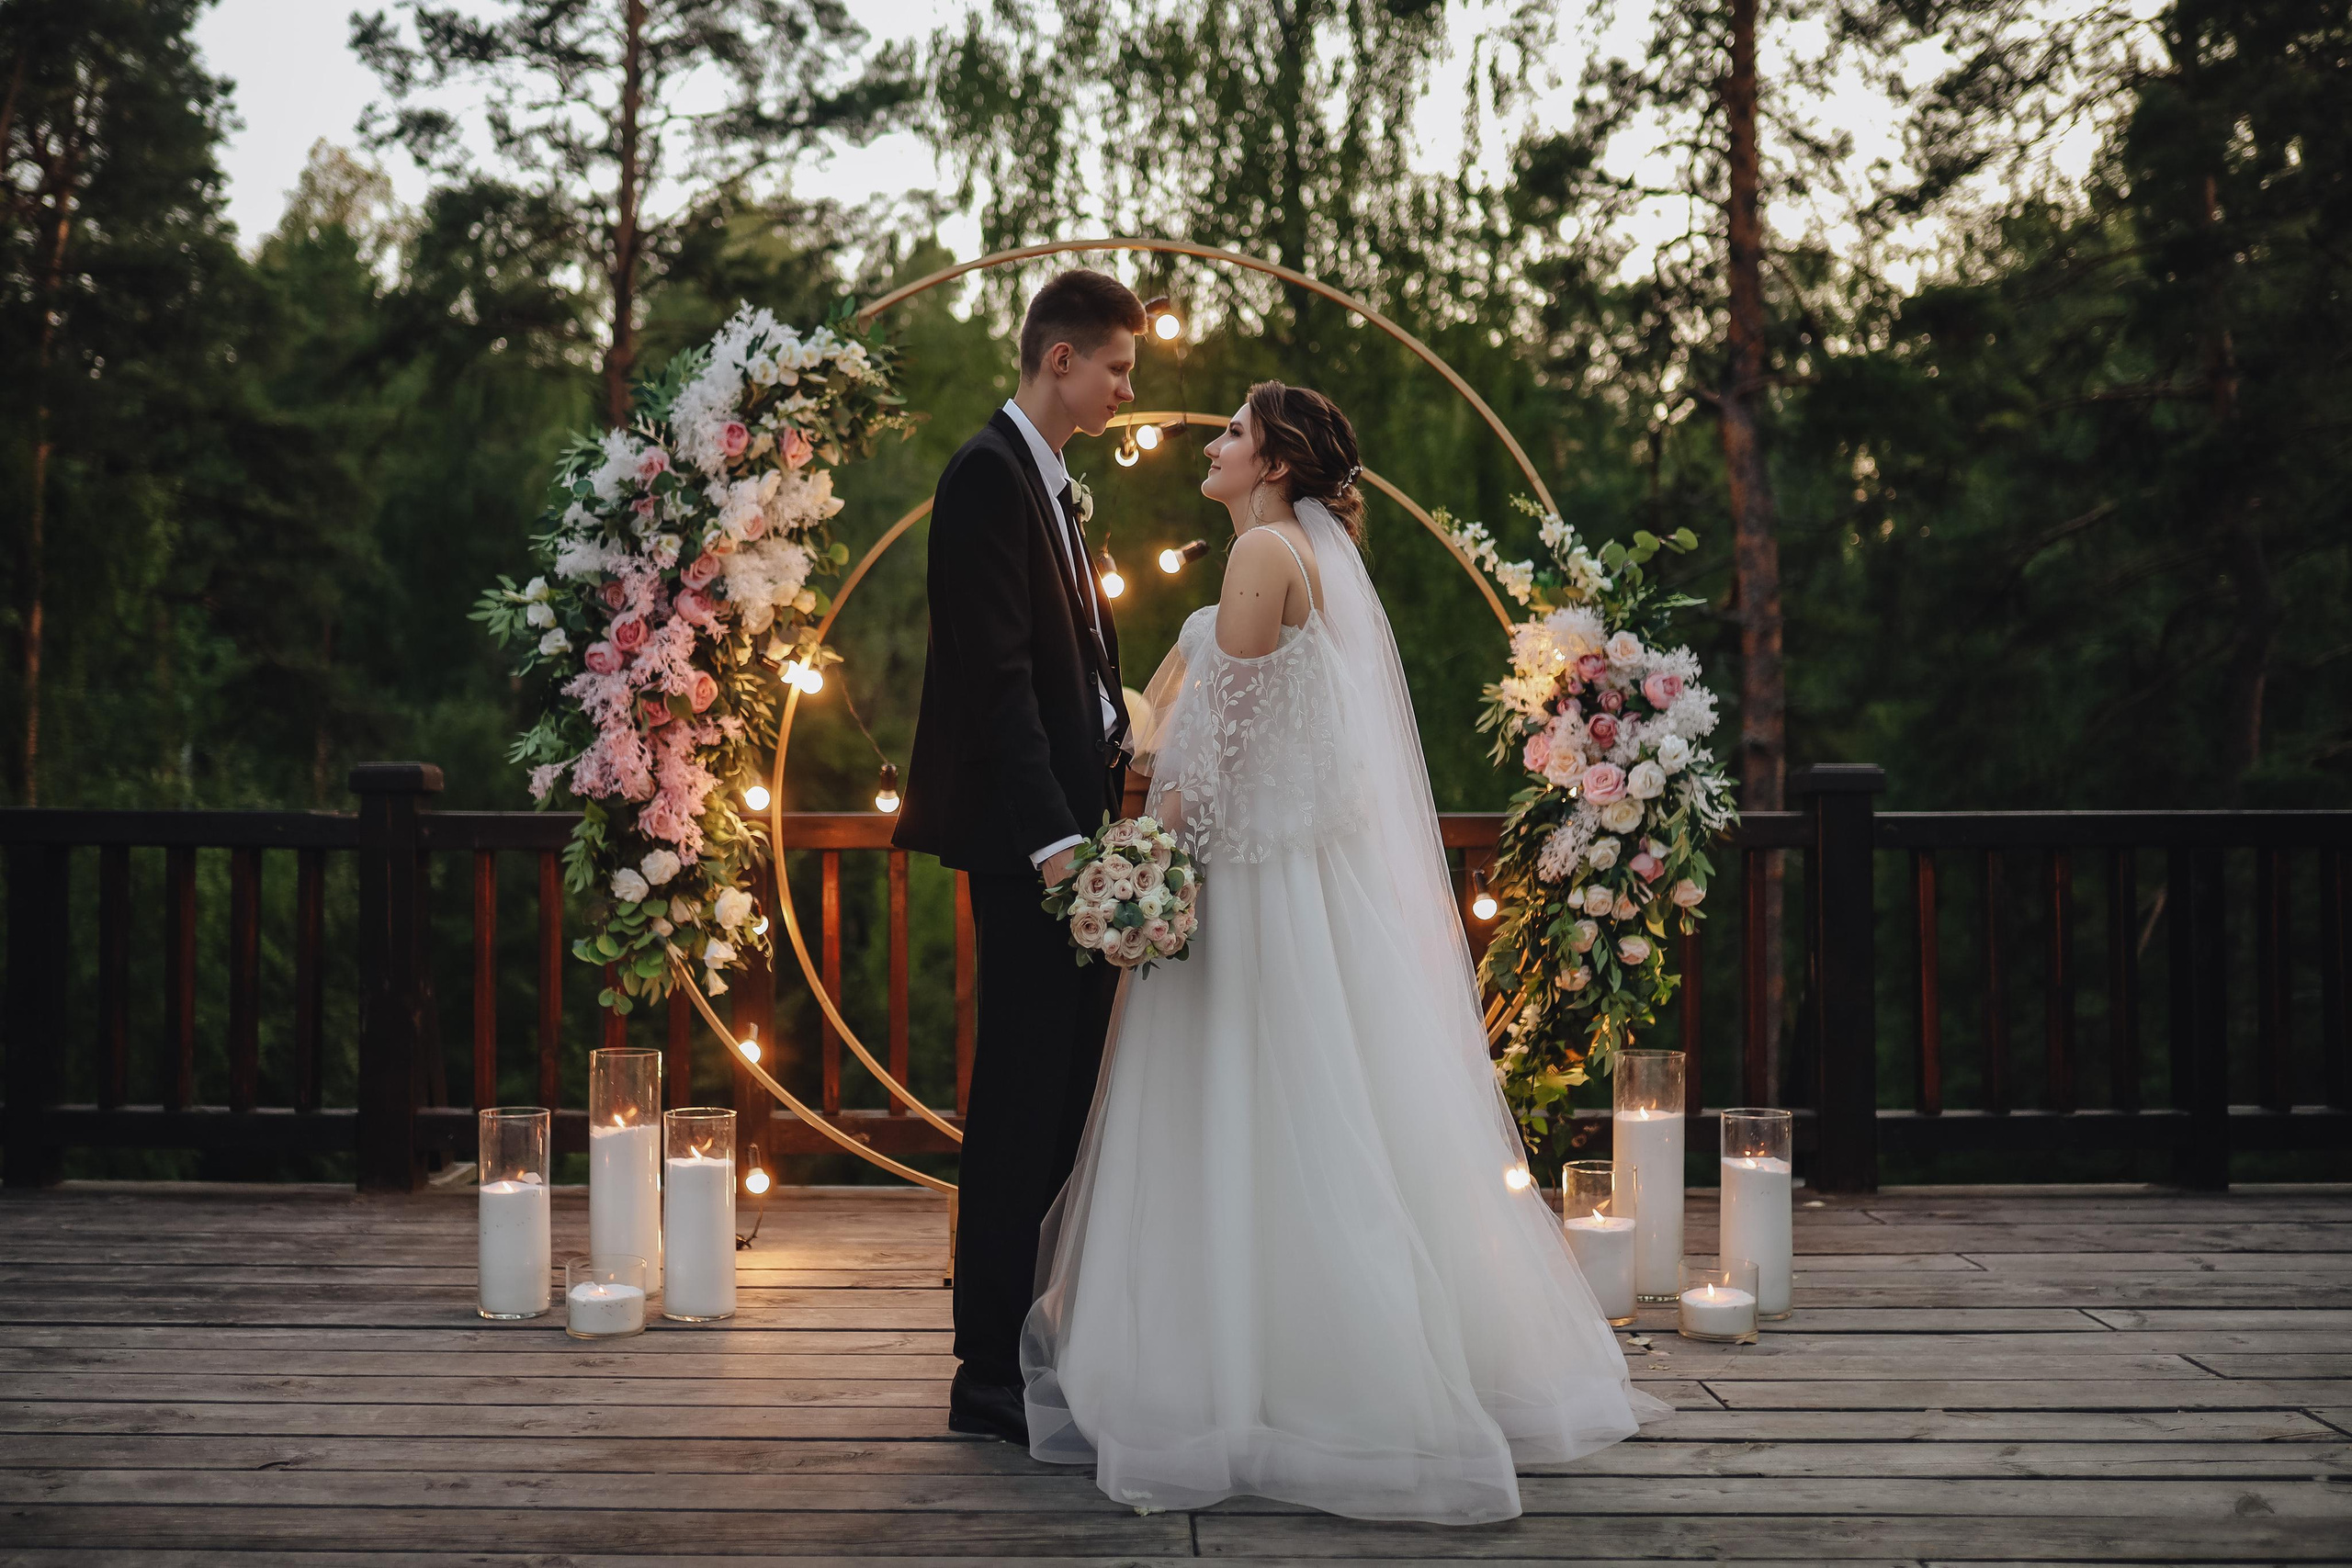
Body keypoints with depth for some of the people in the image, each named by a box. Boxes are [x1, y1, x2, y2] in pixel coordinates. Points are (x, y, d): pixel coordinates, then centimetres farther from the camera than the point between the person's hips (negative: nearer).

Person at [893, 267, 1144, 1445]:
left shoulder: (1048, 481, 20)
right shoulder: (989, 475, -11)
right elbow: (996, 675, -19)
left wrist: (1105, 798, 12)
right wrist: (1052, 836, -24)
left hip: (1068, 827, 10)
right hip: (1025, 834, -10)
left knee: (1066, 1094, 13)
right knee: (1023, 1101, -6)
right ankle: (992, 1374, 2)